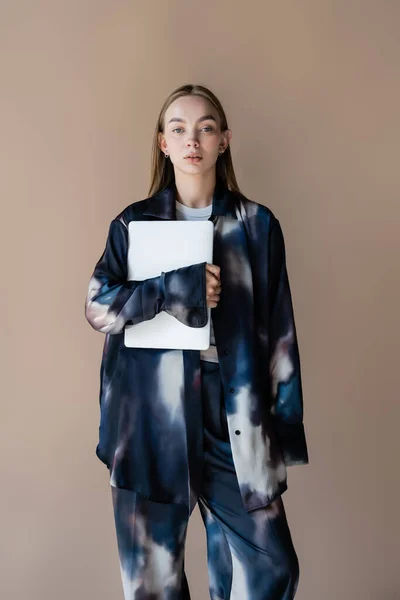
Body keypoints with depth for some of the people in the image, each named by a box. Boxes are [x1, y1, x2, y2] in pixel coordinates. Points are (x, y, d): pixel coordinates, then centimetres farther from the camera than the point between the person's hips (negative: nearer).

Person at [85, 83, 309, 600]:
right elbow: (97, 306, -3)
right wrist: (178, 287, -15)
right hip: (151, 409, 1)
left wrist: (283, 420, 1)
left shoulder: (257, 225, 3)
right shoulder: (133, 223, 5)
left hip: (232, 408, 0)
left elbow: (279, 329, 3)